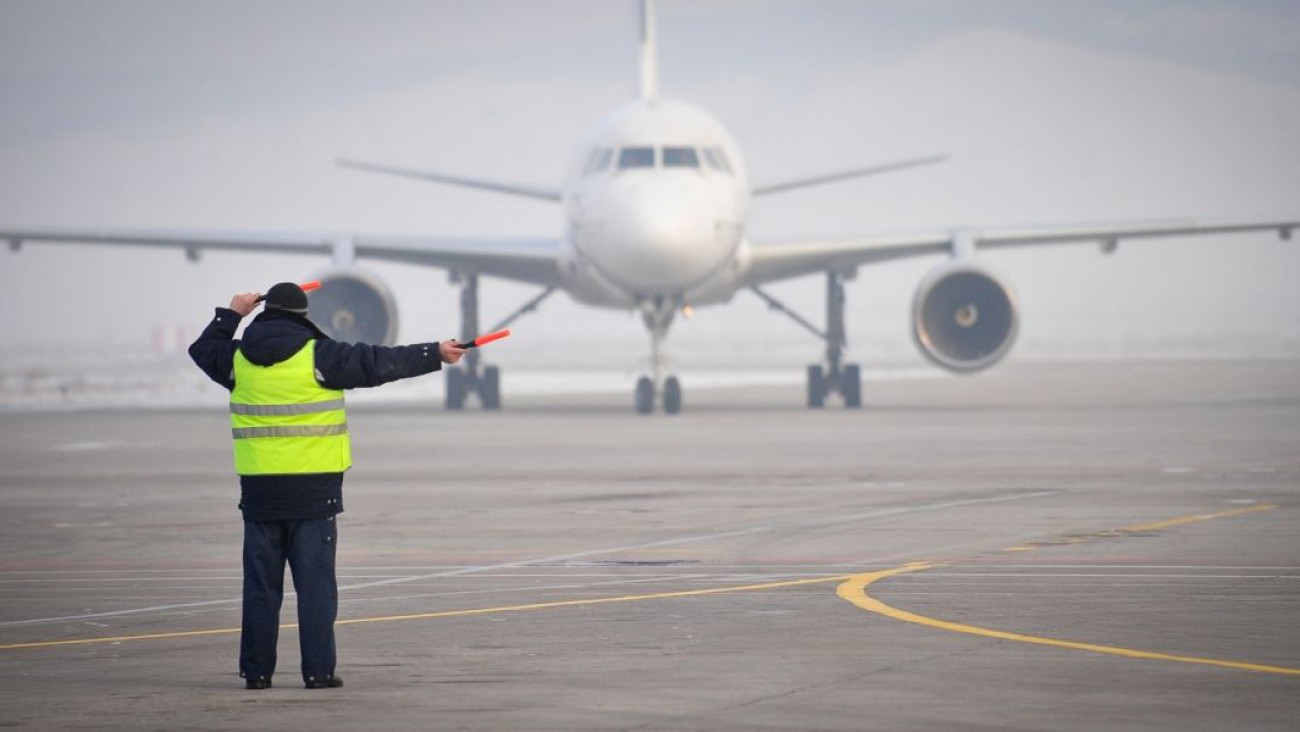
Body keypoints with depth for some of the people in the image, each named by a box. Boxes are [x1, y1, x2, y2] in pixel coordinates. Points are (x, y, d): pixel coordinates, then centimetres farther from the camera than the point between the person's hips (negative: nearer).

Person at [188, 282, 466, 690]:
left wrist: (231, 315, 38)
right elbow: (379, 364, -5)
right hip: (313, 487, -3)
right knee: (315, 581, 0)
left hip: (260, 488, 3)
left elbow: (204, 350, 25)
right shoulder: (317, 356, -7)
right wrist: (435, 354, 3)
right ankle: (318, 671, -2)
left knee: (261, 582, 9)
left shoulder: (239, 358, 4)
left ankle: (256, 671, 10)